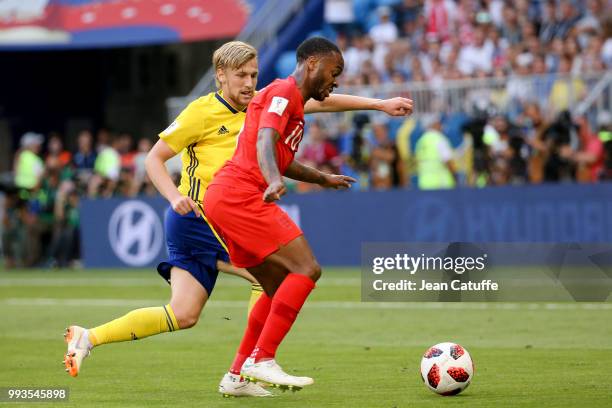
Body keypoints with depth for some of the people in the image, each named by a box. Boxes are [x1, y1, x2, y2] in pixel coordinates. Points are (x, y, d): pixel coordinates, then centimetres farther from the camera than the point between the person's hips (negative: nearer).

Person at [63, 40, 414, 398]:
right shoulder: (202, 112, -11)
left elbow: (321, 102, 7)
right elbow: (154, 159, -6)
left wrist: (380, 105, 3)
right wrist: (175, 197, -22)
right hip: (198, 218, -8)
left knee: (183, 315, 7)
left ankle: (88, 338, 13)